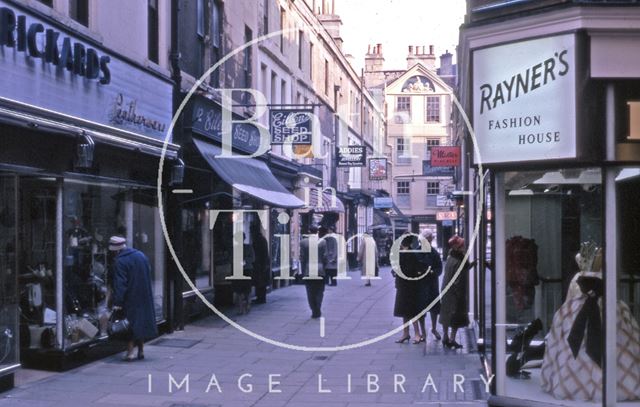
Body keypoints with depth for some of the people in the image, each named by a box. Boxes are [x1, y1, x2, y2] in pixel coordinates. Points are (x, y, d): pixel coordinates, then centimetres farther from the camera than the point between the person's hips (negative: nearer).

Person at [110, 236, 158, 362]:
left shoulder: (119, 262, -15)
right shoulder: (141, 255, 6)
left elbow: (119, 284, -19)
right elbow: (149, 274, 15)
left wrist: (117, 303, -18)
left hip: (130, 299, -6)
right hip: (145, 298, 6)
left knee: (131, 324, 0)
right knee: (142, 320, 13)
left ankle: (130, 352, -4)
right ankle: (141, 351, 18)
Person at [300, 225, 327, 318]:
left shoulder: (303, 242, -3)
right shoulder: (323, 241, -4)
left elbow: (302, 257, -2)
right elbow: (325, 257, -3)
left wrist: (303, 271, 5)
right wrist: (323, 268, 11)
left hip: (308, 272, 0)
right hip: (320, 271, 0)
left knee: (310, 293, 8)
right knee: (319, 292, 10)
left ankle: (314, 311, 7)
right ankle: (317, 311, 2)